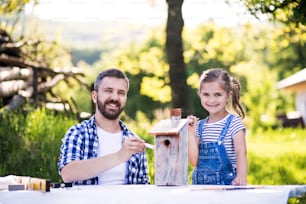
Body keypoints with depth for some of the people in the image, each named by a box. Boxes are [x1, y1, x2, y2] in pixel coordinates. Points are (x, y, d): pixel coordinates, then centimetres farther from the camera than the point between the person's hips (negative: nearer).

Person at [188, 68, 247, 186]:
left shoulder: (234, 123, -2)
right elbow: (194, 162, 4)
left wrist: (241, 177, -31)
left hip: (227, 184, -4)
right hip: (201, 184, 4)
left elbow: (241, 153, -14)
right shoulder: (199, 126, 10)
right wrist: (191, 134, -5)